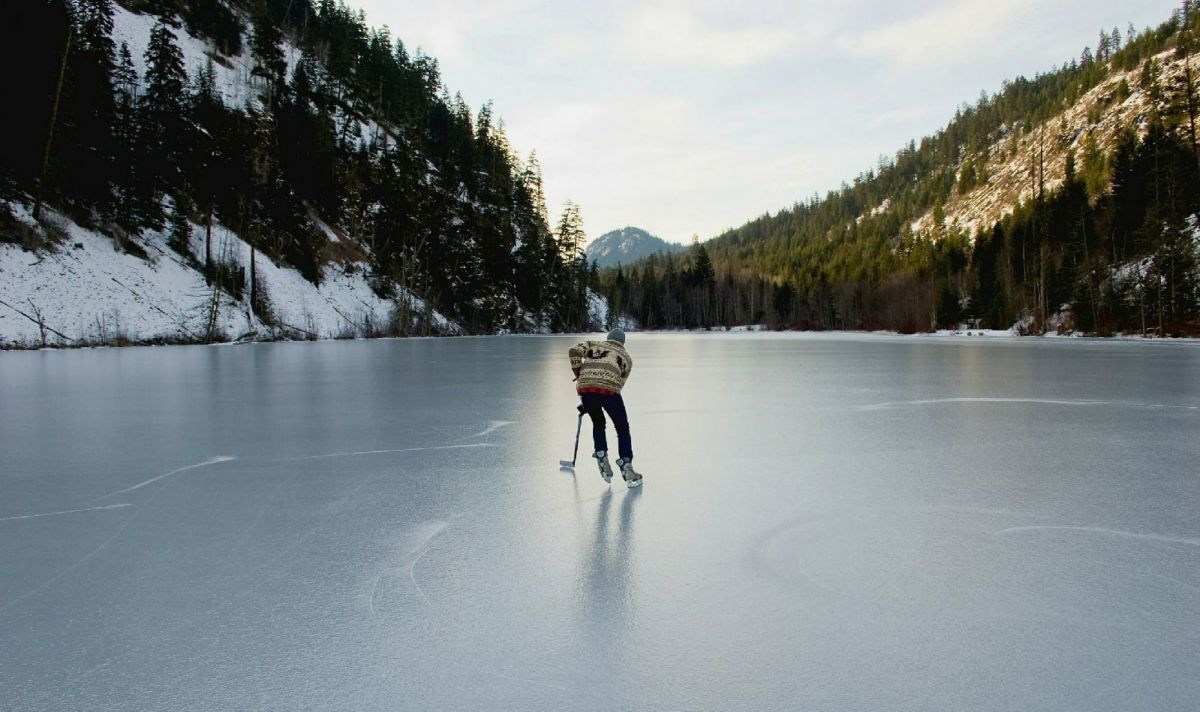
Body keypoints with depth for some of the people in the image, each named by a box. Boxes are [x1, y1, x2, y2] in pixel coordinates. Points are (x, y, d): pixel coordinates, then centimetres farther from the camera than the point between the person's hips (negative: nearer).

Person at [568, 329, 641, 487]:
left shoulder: (593, 344, 27)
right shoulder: (626, 358, 26)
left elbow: (574, 351, 8)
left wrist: (578, 373, 18)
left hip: (585, 388, 2)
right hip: (609, 389, -2)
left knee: (598, 424, 27)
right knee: (622, 429, 14)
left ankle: (602, 461, 20)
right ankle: (626, 468, 6)